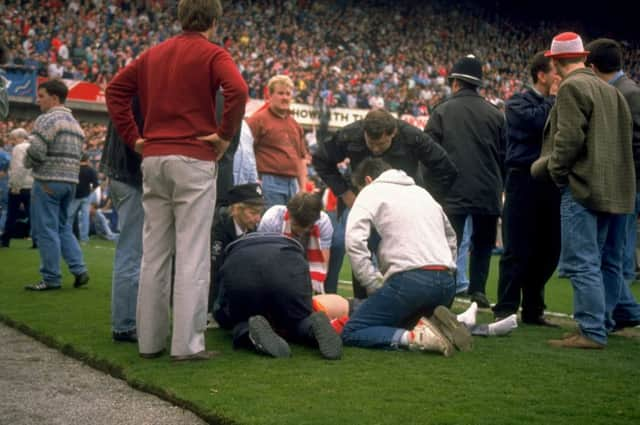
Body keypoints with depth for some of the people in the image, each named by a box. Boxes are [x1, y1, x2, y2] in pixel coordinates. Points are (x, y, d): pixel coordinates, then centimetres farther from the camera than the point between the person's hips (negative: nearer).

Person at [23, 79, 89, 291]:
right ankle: (79, 271, 10)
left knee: (46, 230, -1)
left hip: (48, 180, -8)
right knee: (64, 227, 17)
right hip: (71, 180, 8)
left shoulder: (47, 119, -10)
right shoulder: (75, 123, 18)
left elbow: (36, 151, -17)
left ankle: (51, 279, 2)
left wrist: (27, 163, 2)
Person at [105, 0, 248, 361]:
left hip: (153, 158, 6)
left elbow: (115, 89, 15)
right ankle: (187, 343, -4)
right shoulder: (212, 54, -2)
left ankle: (150, 339, 14)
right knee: (192, 253, -4)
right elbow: (237, 90, -20)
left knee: (154, 252, 9)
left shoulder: (154, 54, 15)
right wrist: (225, 134, -9)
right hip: (194, 159, -6)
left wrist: (134, 137, 12)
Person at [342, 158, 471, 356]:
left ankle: (418, 337, -19)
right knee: (400, 323, 29)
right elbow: (451, 238, 29)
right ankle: (437, 327, -1)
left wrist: (376, 286, -3)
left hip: (410, 279, -7)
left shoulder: (371, 191, 9)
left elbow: (354, 241, -7)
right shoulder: (421, 191, 29)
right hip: (447, 282, 7)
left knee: (351, 333, 2)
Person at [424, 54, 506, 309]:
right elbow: (504, 155, 8)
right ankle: (478, 290, 7)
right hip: (487, 191, 2)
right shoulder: (494, 114, 6)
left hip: (452, 192, -2)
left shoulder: (442, 111, 0)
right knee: (483, 242, 15)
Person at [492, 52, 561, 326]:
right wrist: (553, 98, -6)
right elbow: (536, 121, -19)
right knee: (518, 250, -2)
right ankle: (505, 310, 7)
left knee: (548, 251, 7)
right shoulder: (519, 103, 1)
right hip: (525, 182, -5)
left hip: (552, 183, 5)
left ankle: (533, 310, 19)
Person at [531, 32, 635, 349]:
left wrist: (556, 170, -4)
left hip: (583, 185, -9)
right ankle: (602, 324, 21)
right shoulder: (611, 90, 17)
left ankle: (592, 331, -10)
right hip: (615, 188, 9)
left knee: (582, 263, -8)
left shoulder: (572, 87, -9)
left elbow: (570, 137, -17)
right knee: (607, 262, 13)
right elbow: (624, 139, 18)